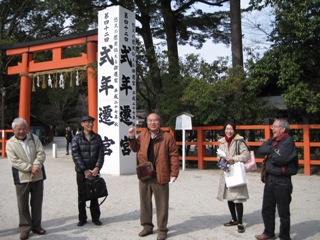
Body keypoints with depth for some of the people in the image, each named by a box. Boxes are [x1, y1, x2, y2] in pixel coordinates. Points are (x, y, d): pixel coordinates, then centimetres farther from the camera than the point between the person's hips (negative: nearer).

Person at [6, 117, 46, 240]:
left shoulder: (34, 138, 6)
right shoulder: (10, 143, -1)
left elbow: (41, 153, -2)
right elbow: (14, 161, -11)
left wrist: (36, 166, -18)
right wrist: (30, 168, -19)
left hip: (38, 176, 3)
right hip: (22, 178, -2)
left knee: (37, 202, 10)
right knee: (23, 204, 3)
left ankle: (36, 225, 24)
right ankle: (25, 228, 15)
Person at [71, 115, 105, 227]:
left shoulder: (97, 137, 5)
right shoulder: (76, 138, -3)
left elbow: (101, 154, 1)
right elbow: (75, 156, -9)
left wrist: (97, 167, -12)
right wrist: (85, 170, -14)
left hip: (94, 171, 2)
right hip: (81, 172, -2)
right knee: (82, 196, 5)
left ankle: (96, 217, 18)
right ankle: (82, 218, 18)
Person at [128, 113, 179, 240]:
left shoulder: (167, 137, -5)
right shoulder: (142, 135, 7)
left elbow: (174, 155, -6)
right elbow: (135, 148, 18)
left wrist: (174, 173, -11)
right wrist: (132, 137, 1)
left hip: (160, 176, -4)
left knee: (161, 204, 5)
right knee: (145, 202, 14)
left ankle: (162, 229, 17)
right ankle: (147, 226, 30)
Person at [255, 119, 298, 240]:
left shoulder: (288, 141, -13)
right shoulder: (274, 140, 12)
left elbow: (279, 159, -23)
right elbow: (261, 149, 2)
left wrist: (270, 154, -5)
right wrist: (272, 148, -11)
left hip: (282, 181, -8)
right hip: (270, 179, 8)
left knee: (283, 212, 5)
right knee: (267, 210, 16)